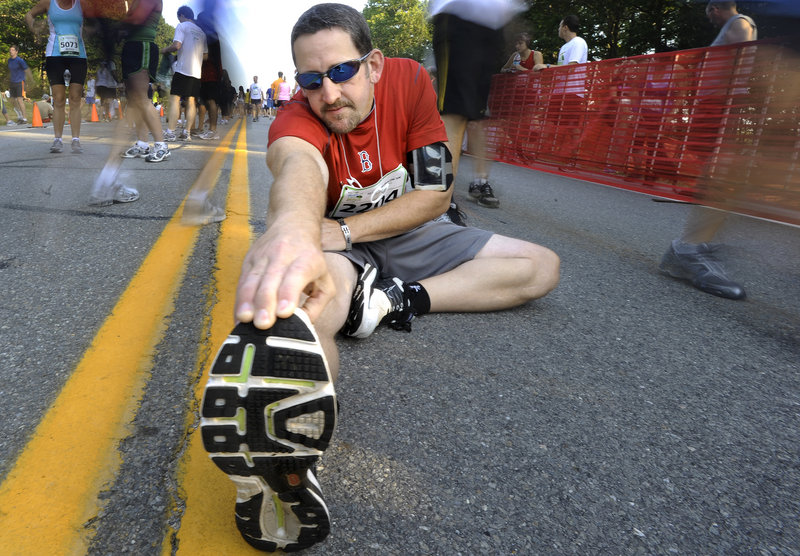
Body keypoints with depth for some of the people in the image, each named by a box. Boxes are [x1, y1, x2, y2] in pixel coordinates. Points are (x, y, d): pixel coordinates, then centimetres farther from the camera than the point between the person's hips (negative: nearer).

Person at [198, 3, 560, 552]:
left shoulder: (409, 80, -12)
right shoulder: (296, 119, -22)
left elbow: (437, 193, -14)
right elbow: (298, 168, -49)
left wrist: (345, 230, -26)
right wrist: (293, 228, -75)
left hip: (400, 234, 5)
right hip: (334, 243, -4)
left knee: (542, 267, -4)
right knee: (308, 296, -42)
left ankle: (388, 300, -20)